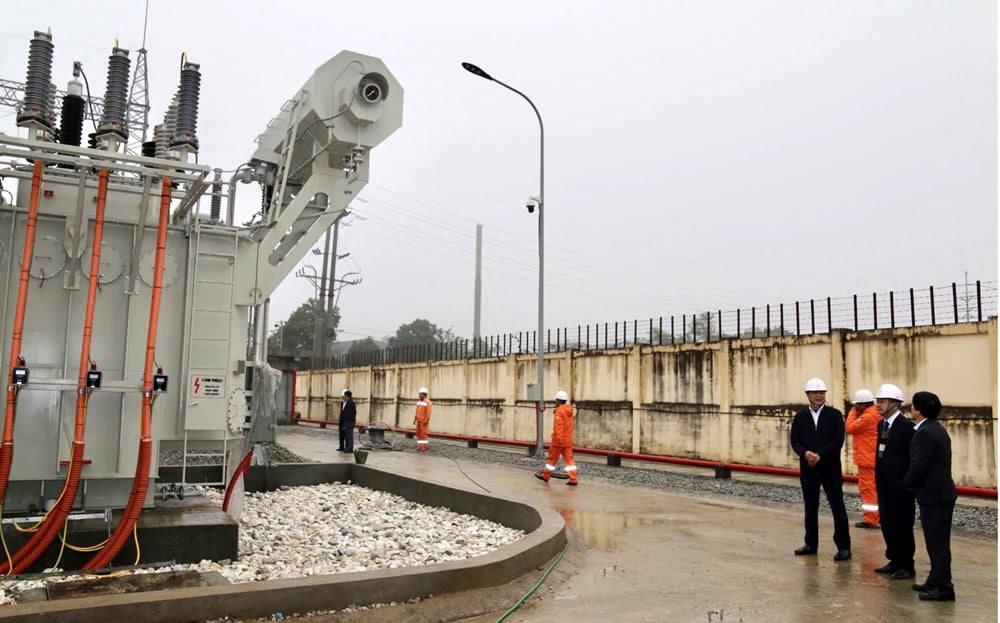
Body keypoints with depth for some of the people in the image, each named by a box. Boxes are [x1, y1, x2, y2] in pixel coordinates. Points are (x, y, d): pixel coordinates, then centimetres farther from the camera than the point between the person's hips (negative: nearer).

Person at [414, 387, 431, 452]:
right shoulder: (419, 401, 14)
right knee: (418, 433, 7)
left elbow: (428, 411, -16)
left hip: (424, 421, -8)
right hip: (419, 420, 8)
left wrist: (426, 420, -22)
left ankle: (424, 447, -5)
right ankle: (420, 446, 12)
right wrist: (415, 419, 14)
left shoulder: (427, 402, -11)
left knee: (423, 433, -8)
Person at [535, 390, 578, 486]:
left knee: (552, 458, 7)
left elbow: (559, 427, -23)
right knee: (569, 459, 4)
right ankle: (573, 479, -2)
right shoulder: (569, 411, 10)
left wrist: (559, 439, -26)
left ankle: (545, 475, 21)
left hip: (559, 440, -7)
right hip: (568, 440, 7)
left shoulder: (559, 411, -16)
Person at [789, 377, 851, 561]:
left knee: (838, 507, 0)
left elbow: (838, 440, -9)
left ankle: (843, 547, 7)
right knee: (810, 508, 10)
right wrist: (806, 453, -19)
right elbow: (795, 441, 2)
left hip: (830, 468, -3)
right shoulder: (800, 417, 7)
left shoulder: (835, 415, -1)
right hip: (808, 468, 3)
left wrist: (819, 455, -18)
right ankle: (811, 544, 21)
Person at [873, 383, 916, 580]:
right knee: (887, 523, 14)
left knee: (902, 525, 2)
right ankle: (895, 561, 27)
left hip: (900, 486, -8)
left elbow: (913, 458, -14)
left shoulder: (906, 426, -14)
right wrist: (878, 479, 12)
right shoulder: (881, 425, 11)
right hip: (885, 485, 8)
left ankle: (907, 566, 14)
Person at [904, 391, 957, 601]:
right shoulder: (936, 428, 13)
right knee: (938, 542, 17)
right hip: (941, 492, 10)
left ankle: (943, 587, 2)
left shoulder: (925, 432, -20)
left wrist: (908, 482, -4)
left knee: (937, 542, -3)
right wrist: (912, 481, 13)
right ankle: (936, 581, 26)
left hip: (933, 495, -10)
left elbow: (918, 466, -23)